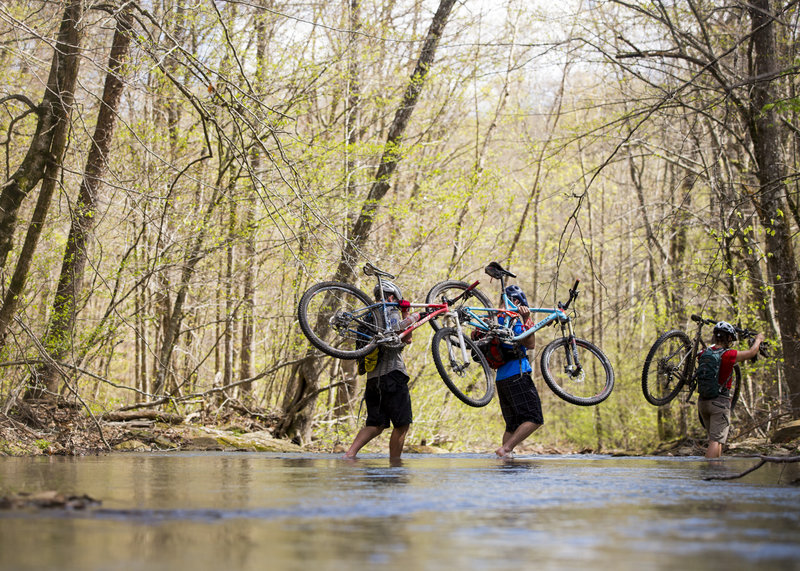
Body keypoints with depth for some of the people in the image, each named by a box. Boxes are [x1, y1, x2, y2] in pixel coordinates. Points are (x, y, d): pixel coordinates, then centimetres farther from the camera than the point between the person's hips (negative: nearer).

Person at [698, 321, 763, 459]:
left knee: (715, 438, 19)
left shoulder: (704, 353, 3)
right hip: (720, 401, -7)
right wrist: (758, 339, 26)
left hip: (703, 401, 7)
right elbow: (752, 352, 5)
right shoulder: (729, 355, -12)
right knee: (716, 440, -10)